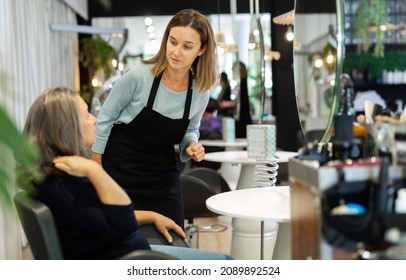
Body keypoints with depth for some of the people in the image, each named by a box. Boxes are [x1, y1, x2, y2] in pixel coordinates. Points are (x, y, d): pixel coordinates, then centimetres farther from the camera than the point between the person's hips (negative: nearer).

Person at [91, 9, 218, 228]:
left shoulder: (201, 91, -8)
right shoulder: (139, 76, -20)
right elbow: (105, 119, -8)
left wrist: (192, 145, -11)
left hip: (163, 174, 4)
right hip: (120, 168, -3)